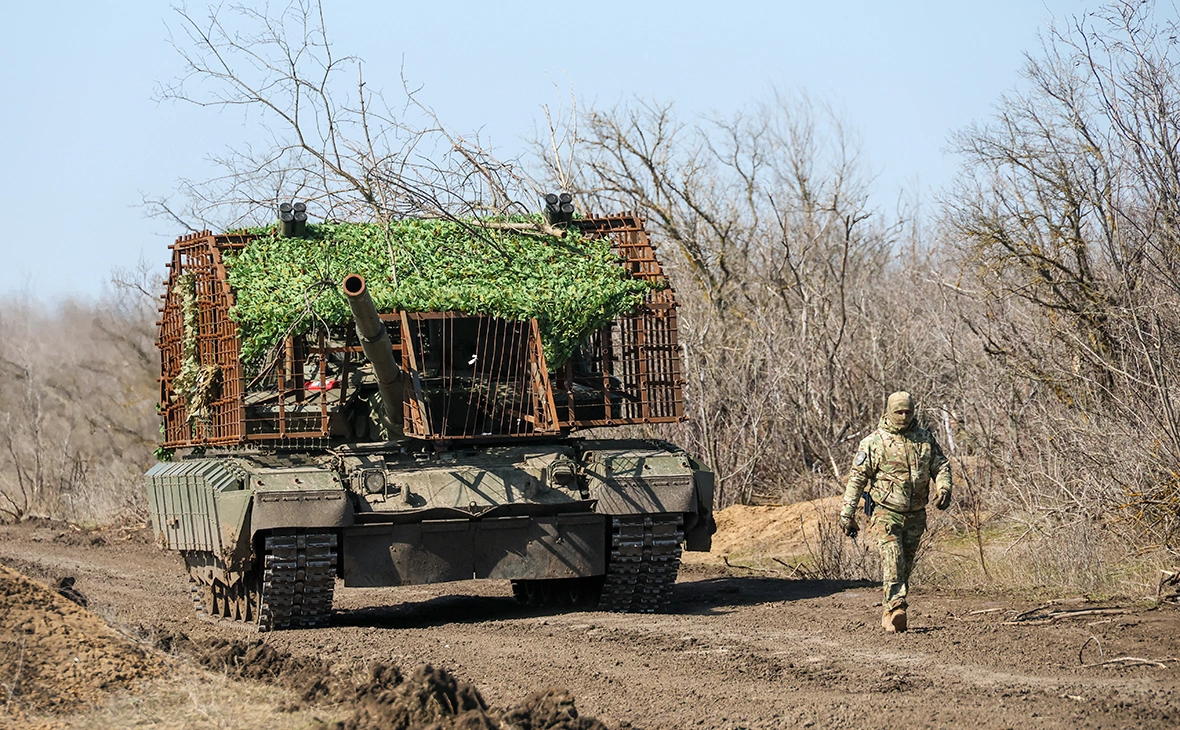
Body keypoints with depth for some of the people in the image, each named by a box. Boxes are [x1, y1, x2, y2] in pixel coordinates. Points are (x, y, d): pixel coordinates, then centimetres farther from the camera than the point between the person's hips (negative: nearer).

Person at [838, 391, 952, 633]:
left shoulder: (925, 439, 7)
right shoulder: (874, 442, -5)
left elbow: (940, 466, 14)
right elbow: (857, 477, -3)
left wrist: (944, 488, -8)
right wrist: (847, 513, -7)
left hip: (915, 514, 4)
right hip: (887, 511, -4)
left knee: (905, 565, 9)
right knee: (892, 560, -19)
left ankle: (888, 613, 20)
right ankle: (896, 607, -28)